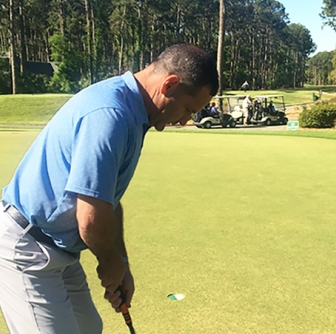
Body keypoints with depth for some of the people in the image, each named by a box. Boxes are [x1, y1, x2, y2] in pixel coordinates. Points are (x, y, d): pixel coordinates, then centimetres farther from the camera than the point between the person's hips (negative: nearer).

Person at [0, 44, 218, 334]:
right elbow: (92, 219, -30)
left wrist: (120, 266, 11)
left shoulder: (130, 112, 6)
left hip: (57, 248, 10)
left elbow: (106, 200, 13)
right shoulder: (110, 113, -27)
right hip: (24, 248, -9)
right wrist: (112, 263, -8)